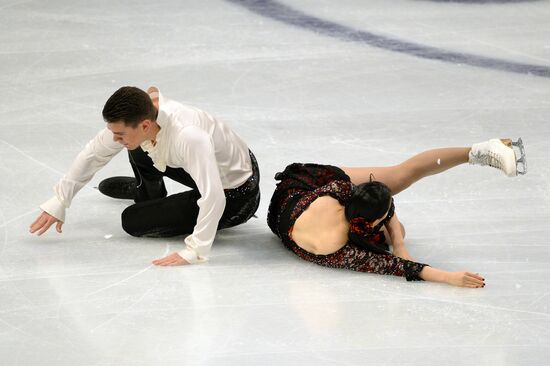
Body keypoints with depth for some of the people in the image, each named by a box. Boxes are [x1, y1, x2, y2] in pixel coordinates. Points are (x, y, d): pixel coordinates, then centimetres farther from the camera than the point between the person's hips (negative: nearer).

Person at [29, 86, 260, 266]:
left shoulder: (188, 136, -41)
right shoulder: (133, 120, -18)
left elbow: (213, 198, -45)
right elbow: (94, 153, -4)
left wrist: (193, 252, -44)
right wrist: (59, 202, -3)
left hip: (236, 195, -7)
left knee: (132, 221, -11)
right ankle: (148, 192, 39)